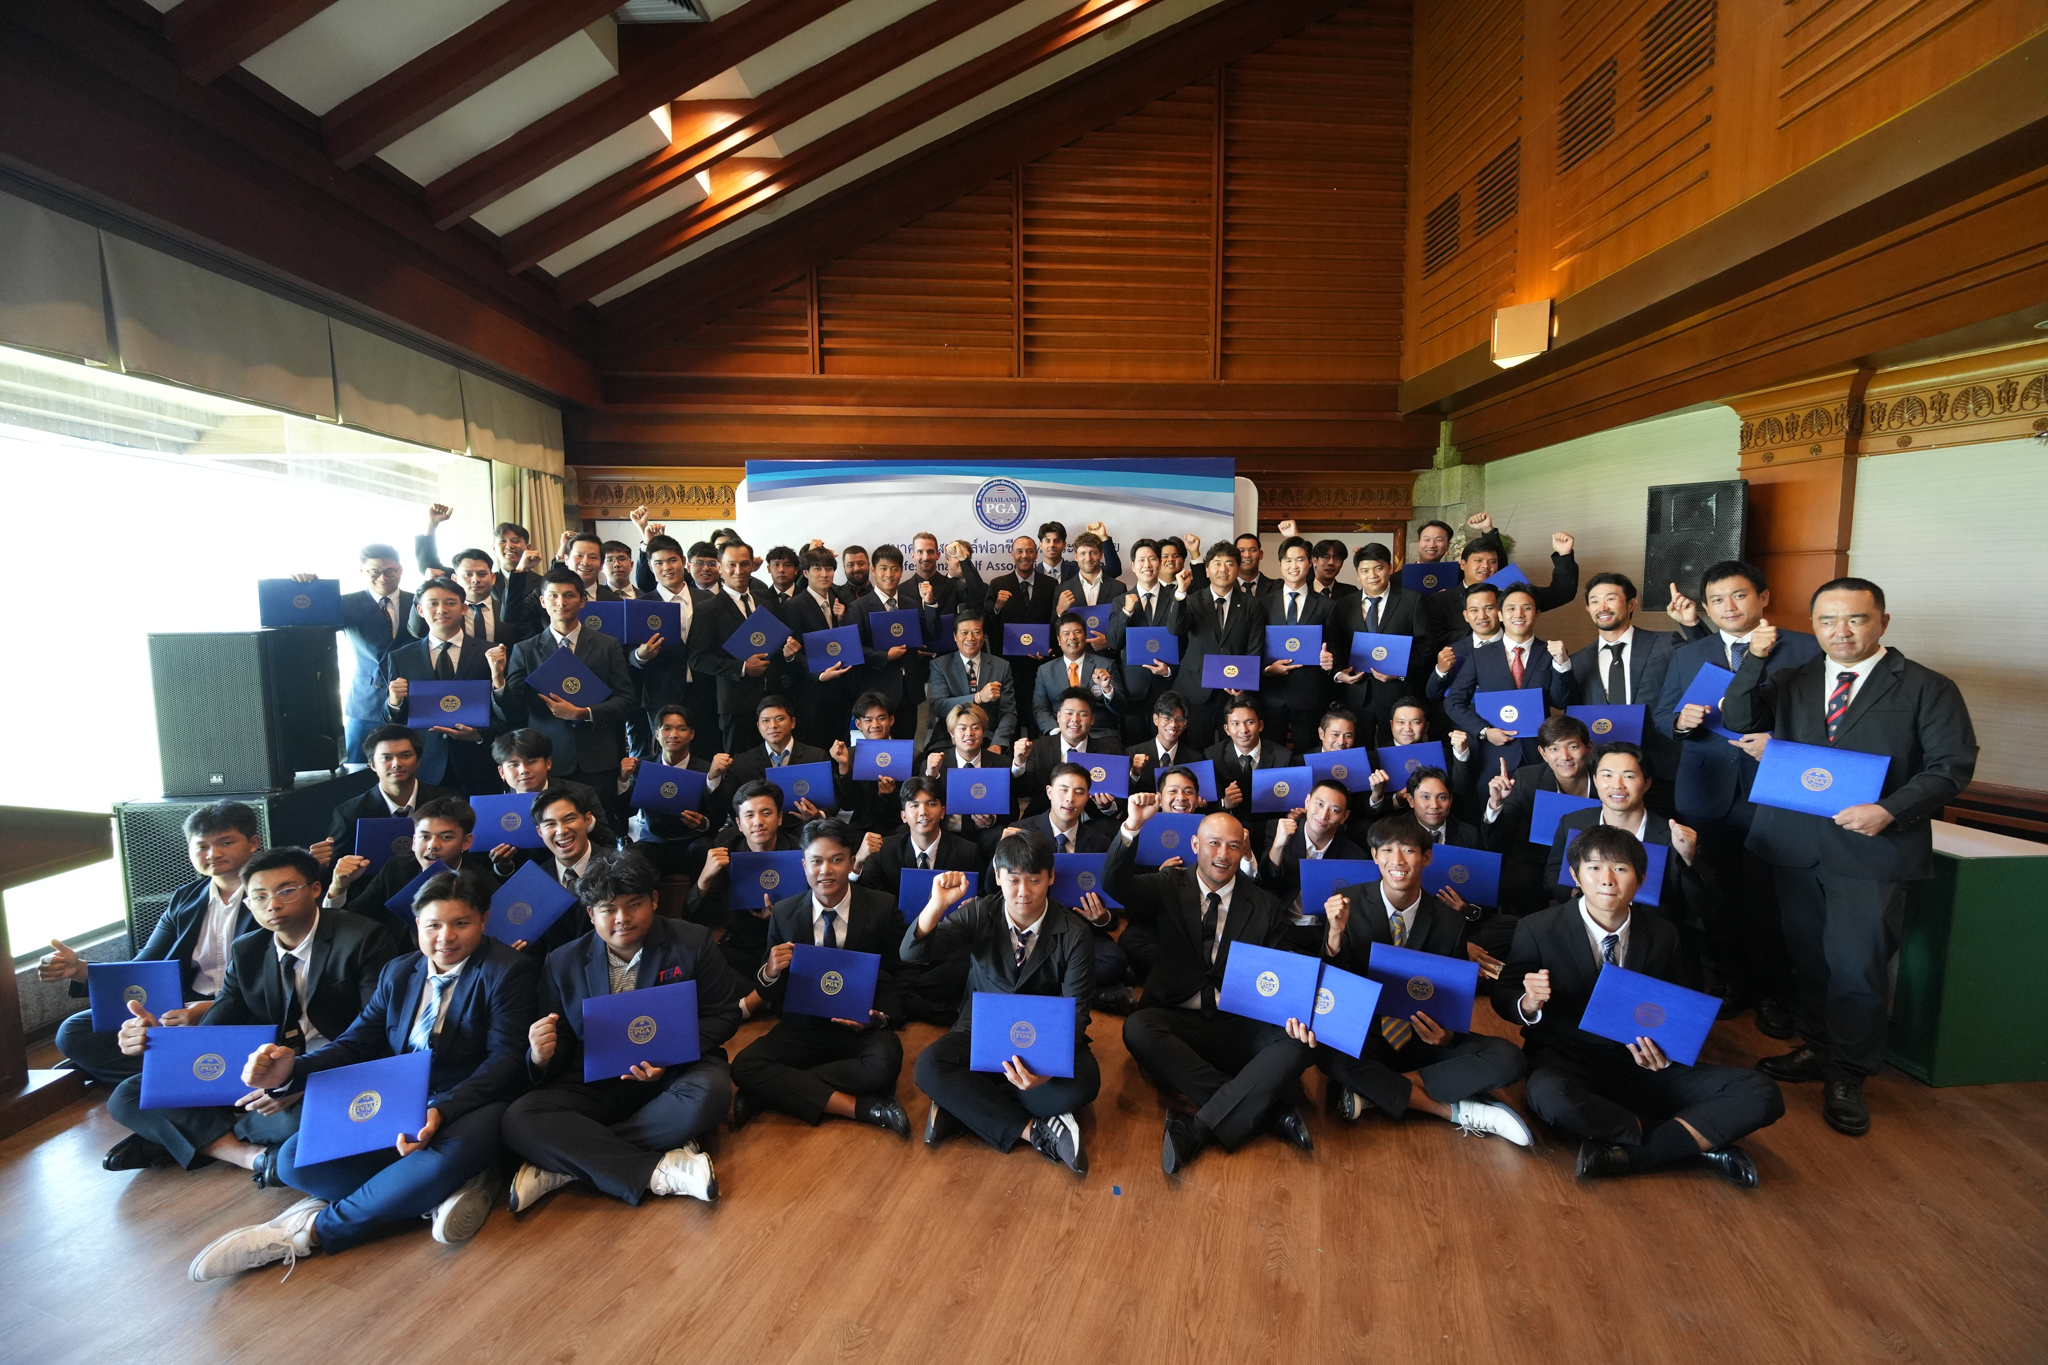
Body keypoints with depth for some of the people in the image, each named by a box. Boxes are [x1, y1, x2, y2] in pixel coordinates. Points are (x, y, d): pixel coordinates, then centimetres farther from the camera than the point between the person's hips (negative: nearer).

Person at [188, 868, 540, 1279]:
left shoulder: (509, 971, -7)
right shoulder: (398, 972, 15)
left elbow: (505, 1058, -14)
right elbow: (356, 1044, 9)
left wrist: (441, 1110, -29)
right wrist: (291, 1069, -12)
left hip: (470, 1103, -6)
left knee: (444, 1160, -38)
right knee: (295, 1158, -13)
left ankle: (313, 1230, -14)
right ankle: (440, 1193, -17)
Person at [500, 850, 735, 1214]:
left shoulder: (694, 942, -3)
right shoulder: (562, 963, 3)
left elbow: (723, 1015, -4)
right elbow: (558, 1050, 5)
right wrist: (541, 1058, -22)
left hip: (676, 1071, -1)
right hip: (597, 1083, 2)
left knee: (708, 1094, -36)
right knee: (519, 1119, -25)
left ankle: (565, 1164, -22)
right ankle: (659, 1171, -30)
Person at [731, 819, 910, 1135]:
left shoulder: (882, 908, -7)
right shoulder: (784, 913, -2)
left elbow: (898, 977, 2)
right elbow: (769, 994, 5)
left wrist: (880, 1016, -18)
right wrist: (770, 972, -19)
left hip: (862, 1028, -2)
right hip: (803, 1027, 2)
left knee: (885, 1063, -34)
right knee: (744, 1067, -24)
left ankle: (773, 1091, -18)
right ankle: (865, 1108, -24)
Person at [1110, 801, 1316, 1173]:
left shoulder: (1265, 906, 8)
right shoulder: (1169, 888, 5)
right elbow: (1115, 883, -12)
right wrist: (1132, 827, -29)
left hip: (1242, 1027, 1)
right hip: (1180, 1022, 0)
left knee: (1297, 1044, -28)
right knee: (1137, 1028, -32)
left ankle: (1198, 1128, -29)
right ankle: (1267, 1111, -28)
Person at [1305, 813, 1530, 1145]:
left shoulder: (1449, 922, -3)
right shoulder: (1347, 903, -8)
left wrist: (1448, 1034, -17)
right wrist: (1336, 933, -28)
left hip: (1426, 1039, 2)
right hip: (1364, 1037, -2)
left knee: (1506, 1059, -23)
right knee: (1328, 1053, -35)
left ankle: (1373, 1092, -18)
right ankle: (1456, 1110, -20)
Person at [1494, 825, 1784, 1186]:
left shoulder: (1662, 936, 4)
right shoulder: (1538, 930, -6)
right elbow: (1503, 998, 0)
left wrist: (1666, 1053, -12)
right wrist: (1529, 1004, -26)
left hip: (1642, 1066, 4)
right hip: (1567, 1062, -3)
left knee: (1760, 1095, -17)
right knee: (1550, 1097, -40)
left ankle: (1626, 1154, -24)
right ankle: (1696, 1142, -20)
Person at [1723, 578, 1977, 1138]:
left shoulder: (1927, 688, 1)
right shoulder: (1791, 681, 11)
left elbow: (1952, 765, -3)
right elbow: (1738, 720, -2)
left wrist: (1890, 810, -17)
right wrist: (1754, 659, -13)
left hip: (1872, 848, -3)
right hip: (1796, 843, 4)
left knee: (1856, 964, -3)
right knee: (1808, 957, 14)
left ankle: (1848, 1077, 14)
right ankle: (1818, 1049, 31)